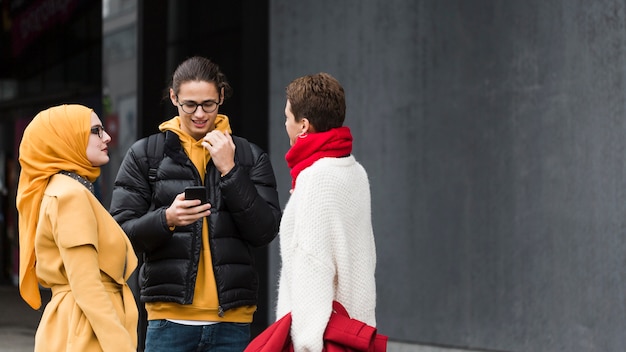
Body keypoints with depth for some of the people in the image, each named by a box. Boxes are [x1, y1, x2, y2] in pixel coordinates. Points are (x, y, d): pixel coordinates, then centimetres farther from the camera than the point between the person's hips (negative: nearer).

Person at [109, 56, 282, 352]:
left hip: (231, 319, 1)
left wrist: (229, 171, -9)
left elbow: (265, 232, -1)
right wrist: (166, 219, -16)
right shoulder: (144, 155, 7)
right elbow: (121, 232, 3)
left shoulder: (249, 157, 9)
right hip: (170, 319, -1)